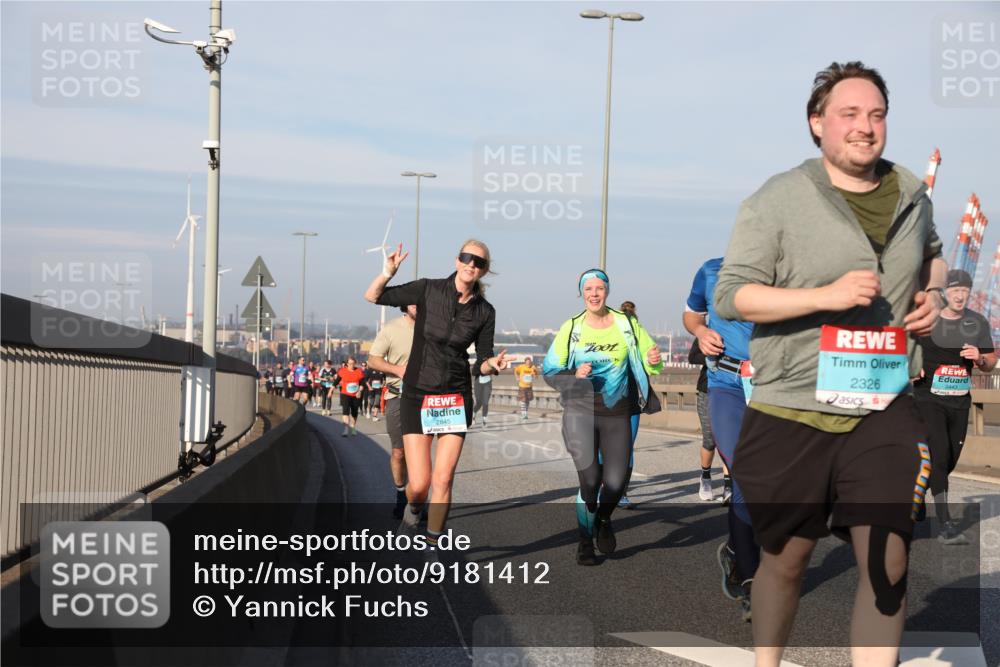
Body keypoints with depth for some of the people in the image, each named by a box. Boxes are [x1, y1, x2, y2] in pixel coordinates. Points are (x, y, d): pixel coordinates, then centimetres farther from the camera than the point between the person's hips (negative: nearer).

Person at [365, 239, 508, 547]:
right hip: (417, 395, -1)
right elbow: (372, 297, -1)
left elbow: (481, 365, 6)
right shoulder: (428, 290, -6)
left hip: (456, 399, 2)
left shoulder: (485, 312, 0)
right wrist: (388, 273, -19)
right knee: (419, 483, -5)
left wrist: (492, 364, -17)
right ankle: (412, 510, 32)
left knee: (443, 480, -4)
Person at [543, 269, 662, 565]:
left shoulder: (626, 324, 3)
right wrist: (574, 376, -17)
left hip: (617, 413, 1)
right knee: (589, 481, -11)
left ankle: (603, 519, 32)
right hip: (580, 410, -1)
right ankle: (585, 541, 12)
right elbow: (550, 371, 3)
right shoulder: (571, 328, 1)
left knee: (616, 482, -3)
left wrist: (653, 361, -17)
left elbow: (649, 360, 7)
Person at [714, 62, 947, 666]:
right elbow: (730, 296, -11)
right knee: (785, 559, 13)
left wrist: (933, 293, 6)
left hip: (884, 409, 3)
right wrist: (826, 295, -21)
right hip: (792, 411, -3)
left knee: (888, 562, -5)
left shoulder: (911, 195, 8)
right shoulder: (777, 200, -8)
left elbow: (932, 254, 29)